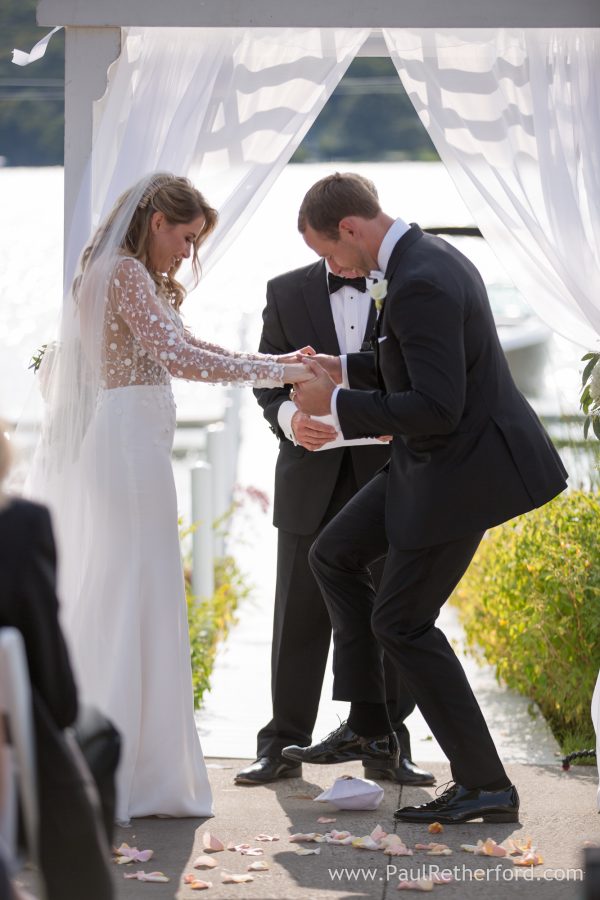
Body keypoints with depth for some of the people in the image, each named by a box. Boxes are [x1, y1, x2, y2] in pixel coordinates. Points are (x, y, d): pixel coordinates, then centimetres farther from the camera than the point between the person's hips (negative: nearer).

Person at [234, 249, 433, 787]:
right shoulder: (286, 292, 9)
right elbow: (268, 382, 7)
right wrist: (289, 417, -15)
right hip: (311, 482, 1)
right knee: (300, 615, 3)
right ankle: (284, 745, 11)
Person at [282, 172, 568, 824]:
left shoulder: (418, 285, -25)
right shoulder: (431, 257, 8)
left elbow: (435, 407, -29)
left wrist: (337, 404, -18)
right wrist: (345, 371, 14)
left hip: (463, 469, -10)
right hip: (436, 458, 10)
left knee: (401, 622, -2)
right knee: (334, 555, 16)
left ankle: (485, 785, 4)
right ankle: (368, 727, 22)